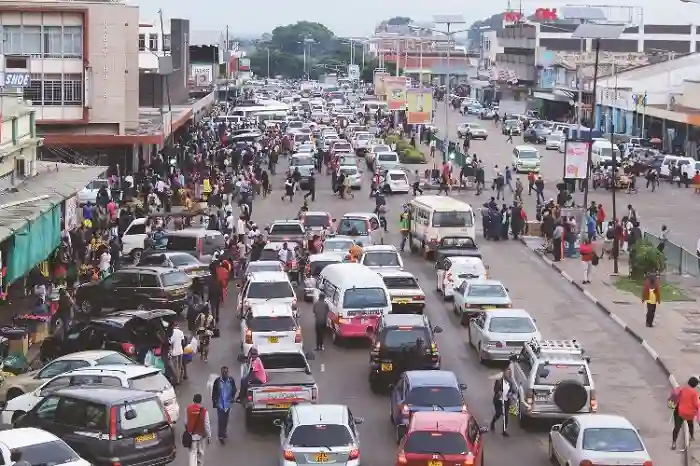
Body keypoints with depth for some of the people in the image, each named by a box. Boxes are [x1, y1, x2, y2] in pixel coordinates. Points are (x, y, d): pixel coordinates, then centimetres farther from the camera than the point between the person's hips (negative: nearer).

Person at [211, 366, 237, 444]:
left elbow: (234, 390, 8)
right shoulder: (217, 381, -13)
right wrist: (214, 402, -4)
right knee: (220, 420, -5)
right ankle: (221, 436, 0)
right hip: (220, 404, -3)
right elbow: (214, 392, -4)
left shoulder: (231, 380, -8)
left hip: (228, 403, 3)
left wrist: (232, 398, 0)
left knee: (226, 419, 18)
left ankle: (224, 432, 36)